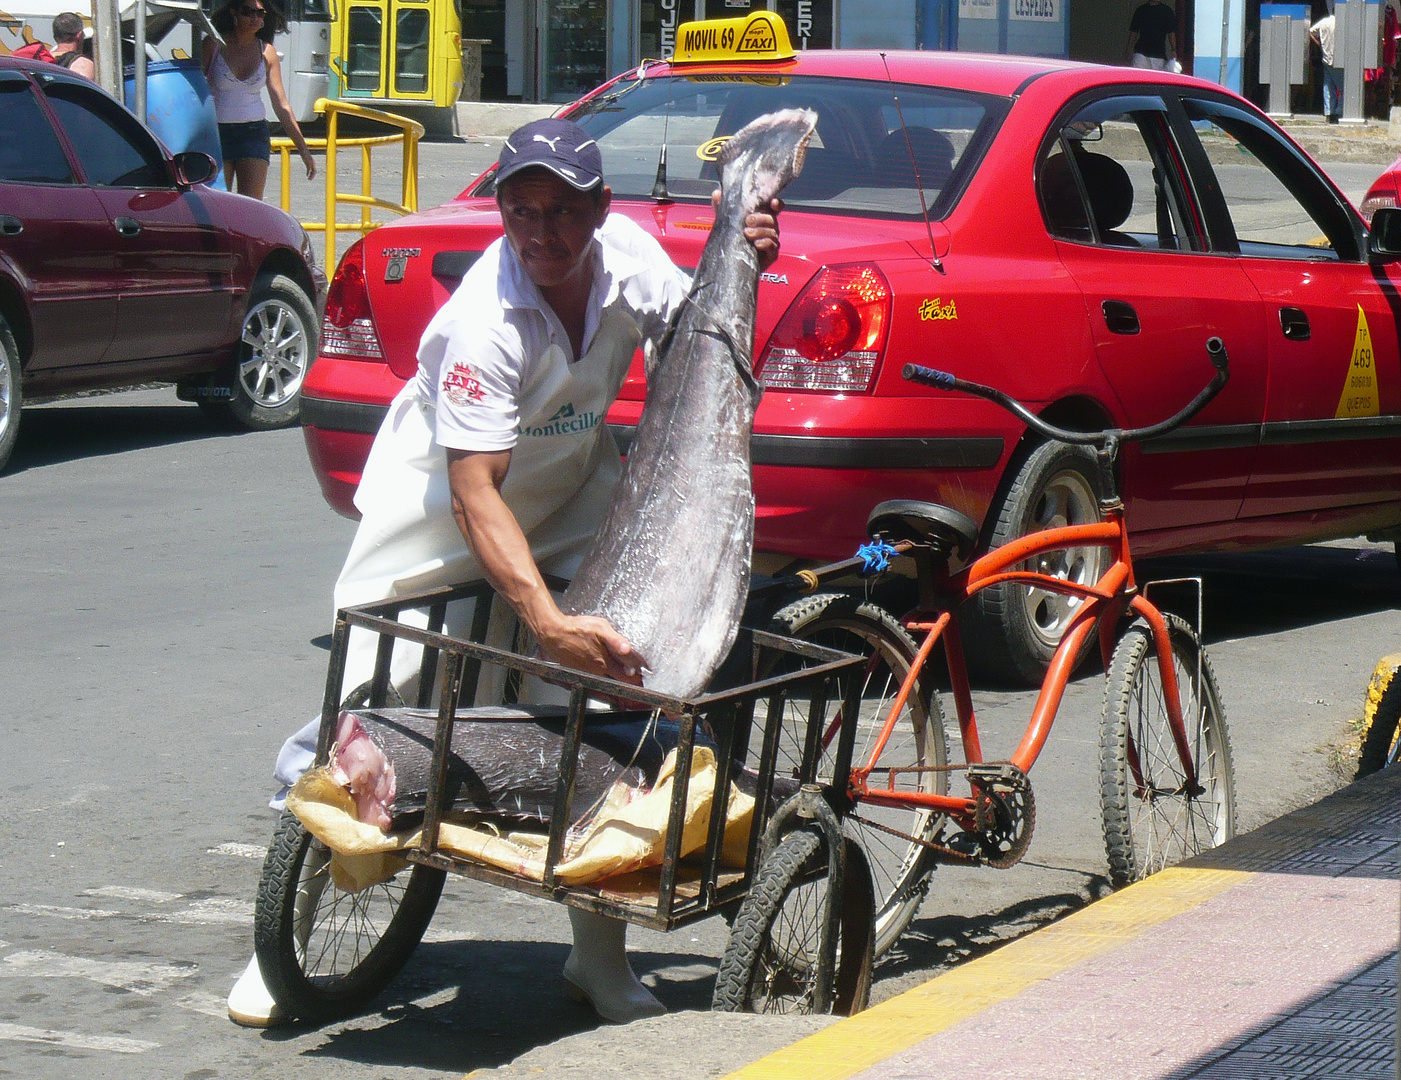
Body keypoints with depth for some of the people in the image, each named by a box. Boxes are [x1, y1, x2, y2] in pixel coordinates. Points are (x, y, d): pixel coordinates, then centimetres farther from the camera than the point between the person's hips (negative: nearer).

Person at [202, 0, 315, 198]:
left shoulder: (266, 52, 7)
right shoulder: (214, 45, -1)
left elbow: (281, 104, 10)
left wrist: (303, 149, 7)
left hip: (254, 134, 1)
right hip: (216, 134, -1)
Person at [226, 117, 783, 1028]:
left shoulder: (629, 253, -15)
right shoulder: (486, 322, -33)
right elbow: (475, 490, -39)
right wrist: (546, 620, -50)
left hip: (570, 502, 5)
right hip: (442, 510, -5)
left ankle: (601, 958, 5)